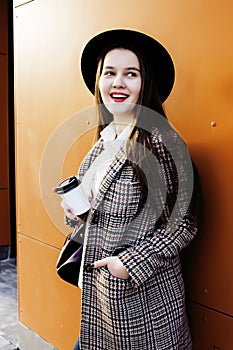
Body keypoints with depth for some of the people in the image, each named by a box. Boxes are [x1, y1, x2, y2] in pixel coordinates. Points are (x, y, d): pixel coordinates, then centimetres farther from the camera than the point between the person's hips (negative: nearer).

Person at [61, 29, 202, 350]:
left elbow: (185, 223, -14)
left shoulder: (160, 141, -17)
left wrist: (131, 263, -18)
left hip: (143, 292, -6)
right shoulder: (104, 140, 5)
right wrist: (75, 211, -2)